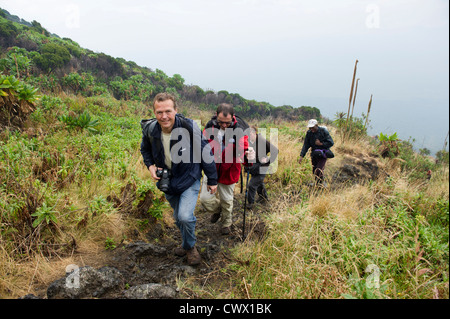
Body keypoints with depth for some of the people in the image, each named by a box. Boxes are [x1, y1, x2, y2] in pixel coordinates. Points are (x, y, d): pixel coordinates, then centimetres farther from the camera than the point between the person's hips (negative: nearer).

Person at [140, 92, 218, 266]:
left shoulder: (189, 127, -24)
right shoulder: (149, 129, -13)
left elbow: (205, 152, -11)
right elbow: (145, 149, 11)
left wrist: (212, 180, -5)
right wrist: (150, 165, -9)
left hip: (189, 180, -4)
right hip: (167, 180, 4)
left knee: (185, 216, -21)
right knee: (178, 217, 18)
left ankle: (189, 246, 10)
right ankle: (187, 242, 47)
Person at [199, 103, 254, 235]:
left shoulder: (239, 130, -18)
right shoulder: (210, 126, -11)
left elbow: (242, 152, -18)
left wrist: (248, 157, -40)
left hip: (228, 172, -1)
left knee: (226, 200, 17)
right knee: (205, 198, -3)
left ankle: (227, 223, 46)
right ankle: (217, 210, 34)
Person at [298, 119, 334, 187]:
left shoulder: (323, 131, -11)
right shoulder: (309, 133, -1)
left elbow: (331, 143, -9)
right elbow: (306, 145, -1)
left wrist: (321, 144, -17)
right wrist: (301, 156, -9)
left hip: (323, 154, -4)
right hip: (314, 154, 4)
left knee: (318, 170, -15)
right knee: (314, 171, 9)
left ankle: (321, 182, 8)